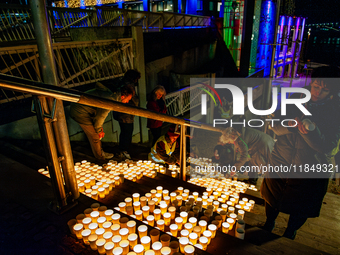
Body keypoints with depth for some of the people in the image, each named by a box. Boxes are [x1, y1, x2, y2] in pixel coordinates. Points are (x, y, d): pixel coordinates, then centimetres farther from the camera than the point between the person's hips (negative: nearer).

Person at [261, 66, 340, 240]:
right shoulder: (297, 98, -7)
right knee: (272, 198, 20)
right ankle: (268, 225, 50)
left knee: (300, 209, 18)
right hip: (281, 162, 2)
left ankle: (289, 235, 47)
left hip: (311, 171, -1)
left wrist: (310, 132, -38)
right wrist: (291, 124, -31)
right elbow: (274, 126, -10)